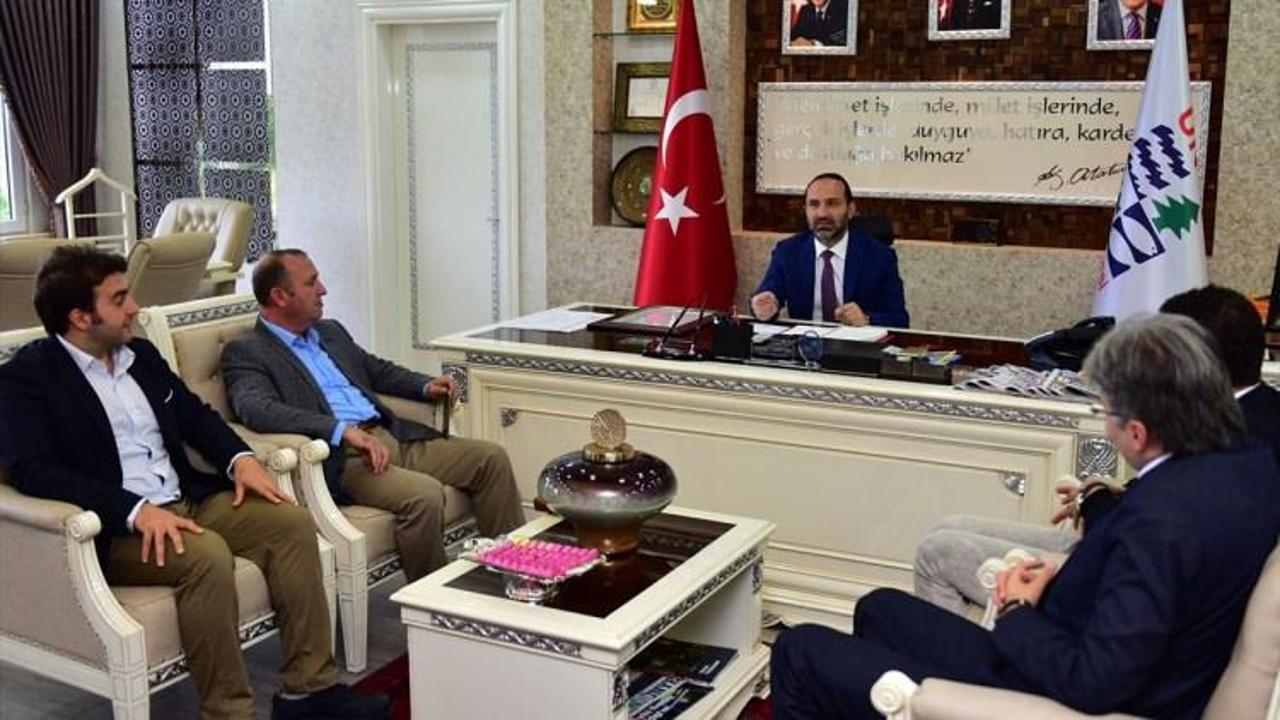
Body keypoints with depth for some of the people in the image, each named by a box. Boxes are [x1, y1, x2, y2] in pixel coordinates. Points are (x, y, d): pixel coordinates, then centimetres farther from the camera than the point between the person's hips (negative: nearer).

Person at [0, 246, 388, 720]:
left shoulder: (141, 354, 15)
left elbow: (195, 414, 22)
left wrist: (239, 458, 0)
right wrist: (136, 510, -29)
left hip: (189, 500, 7)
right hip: (113, 529, -7)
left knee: (292, 523, -11)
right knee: (206, 555, -34)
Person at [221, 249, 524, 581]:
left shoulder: (330, 331, 22)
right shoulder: (244, 352, -2)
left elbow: (378, 370, 33)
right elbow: (258, 410, -21)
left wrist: (426, 386, 11)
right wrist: (343, 430, -31)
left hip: (394, 437, 8)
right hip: (339, 456, -8)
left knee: (491, 459, -4)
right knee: (424, 494, -32)